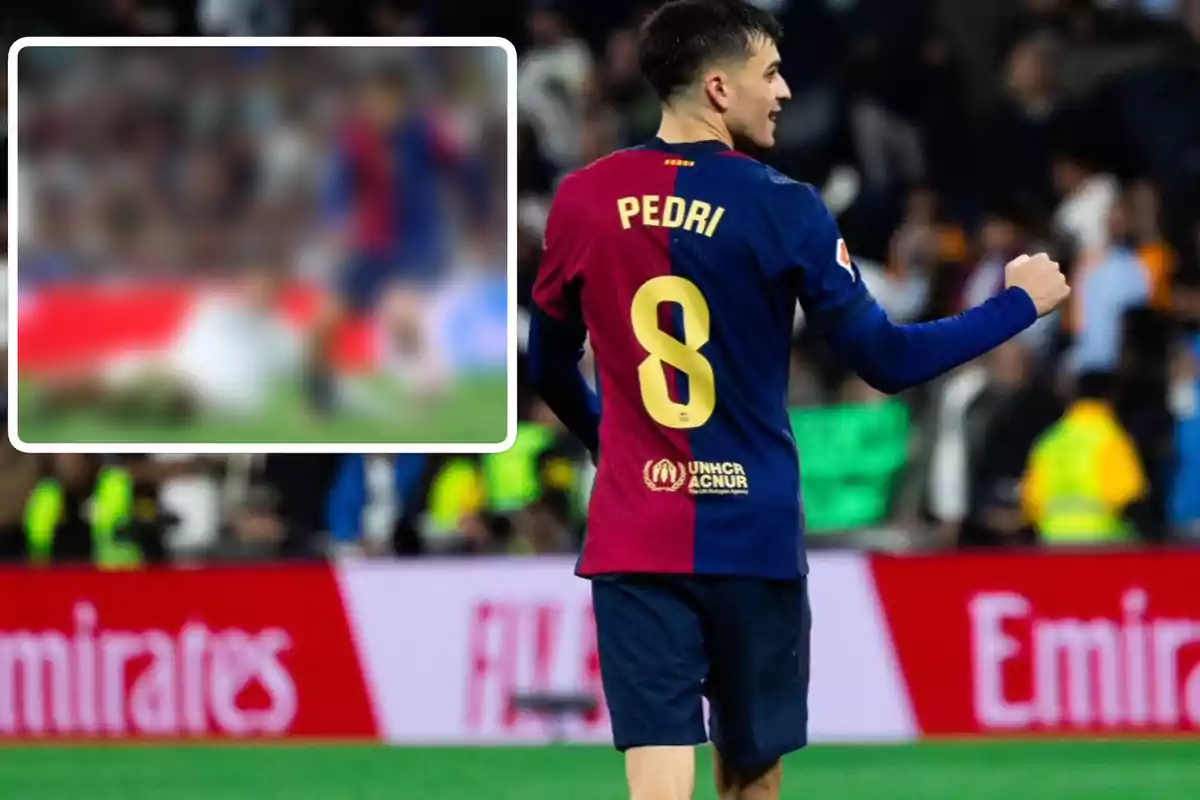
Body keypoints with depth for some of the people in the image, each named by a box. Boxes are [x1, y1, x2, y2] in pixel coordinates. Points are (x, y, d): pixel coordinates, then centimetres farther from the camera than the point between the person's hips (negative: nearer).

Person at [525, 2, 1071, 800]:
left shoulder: (581, 202, 2)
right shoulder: (782, 210, -8)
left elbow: (549, 369, 15)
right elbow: (886, 361, -3)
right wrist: (1020, 303, 9)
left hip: (631, 544, 2)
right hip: (752, 540, -2)